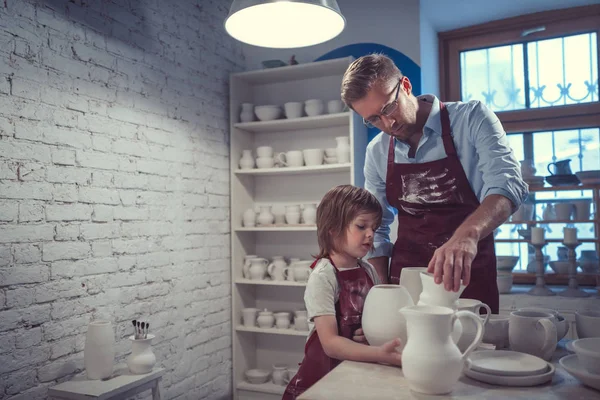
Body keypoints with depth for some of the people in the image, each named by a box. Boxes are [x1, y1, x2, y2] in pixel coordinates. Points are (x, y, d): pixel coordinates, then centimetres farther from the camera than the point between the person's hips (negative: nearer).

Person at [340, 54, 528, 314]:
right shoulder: (377, 152, 1)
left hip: (468, 276, -3)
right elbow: (376, 229, 8)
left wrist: (468, 234, -44)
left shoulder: (471, 119, -11)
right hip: (404, 278, 3)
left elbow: (507, 184, -25)